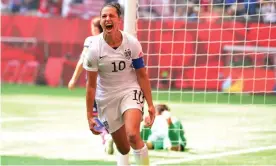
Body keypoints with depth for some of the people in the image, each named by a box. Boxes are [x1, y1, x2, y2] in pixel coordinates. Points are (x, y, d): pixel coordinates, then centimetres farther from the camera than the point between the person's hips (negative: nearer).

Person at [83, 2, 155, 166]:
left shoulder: (132, 43, -13)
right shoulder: (95, 48, -15)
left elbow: (142, 75, -2)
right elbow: (91, 85, -7)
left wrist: (150, 104, -4)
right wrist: (89, 116, -6)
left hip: (131, 91, -1)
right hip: (107, 98, 1)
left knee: (133, 135, -26)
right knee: (123, 148, 6)